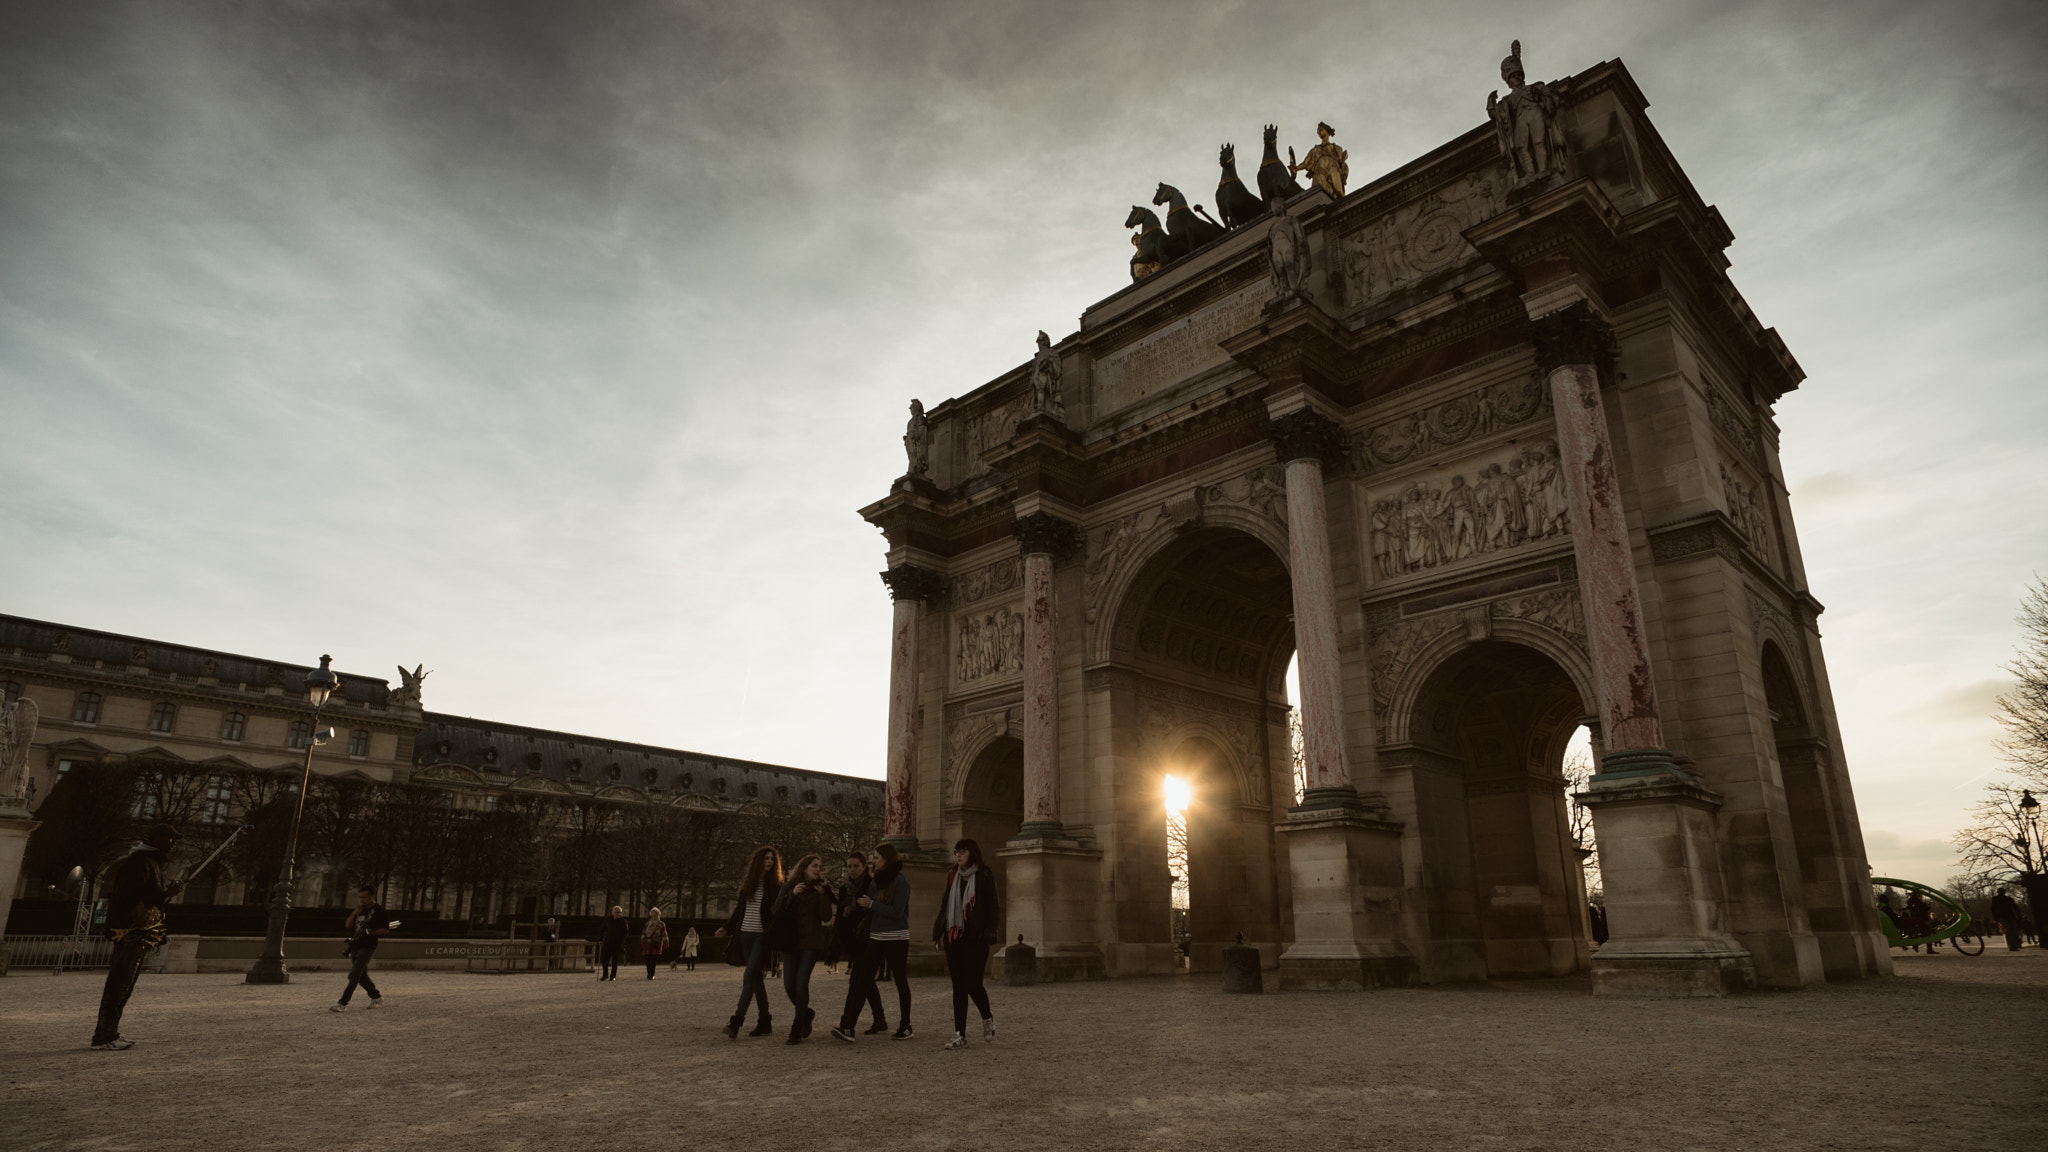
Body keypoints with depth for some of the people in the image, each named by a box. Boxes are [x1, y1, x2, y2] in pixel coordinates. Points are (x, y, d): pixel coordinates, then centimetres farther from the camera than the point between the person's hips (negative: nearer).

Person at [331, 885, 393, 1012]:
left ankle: (342, 1004, -12)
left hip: (367, 947, -8)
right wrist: (355, 912, -3)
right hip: (355, 946, 8)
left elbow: (386, 930, -12)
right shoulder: (360, 910, 16)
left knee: (354, 976, -13)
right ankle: (377, 998, 27)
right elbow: (347, 926, 8)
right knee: (361, 976, 14)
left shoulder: (379, 911, -6)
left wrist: (368, 932, -18)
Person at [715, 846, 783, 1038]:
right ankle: (765, 1023, 14)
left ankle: (736, 1022, -17)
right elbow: (739, 909, 17)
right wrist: (727, 928, 6)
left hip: (762, 937, -5)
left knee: (749, 977, -14)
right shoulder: (747, 883, 12)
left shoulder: (776, 886, -2)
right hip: (746, 935, 5)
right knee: (756, 979, 7)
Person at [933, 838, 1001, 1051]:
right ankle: (959, 1034, 10)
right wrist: (938, 933, 13)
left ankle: (987, 1018, 21)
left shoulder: (984, 875, -3)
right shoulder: (952, 876, 13)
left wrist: (989, 937, -12)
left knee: (973, 984, -7)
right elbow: (945, 905, 19)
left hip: (975, 938, -5)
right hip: (954, 937, 5)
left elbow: (993, 907, -5)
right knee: (958, 986, 5)